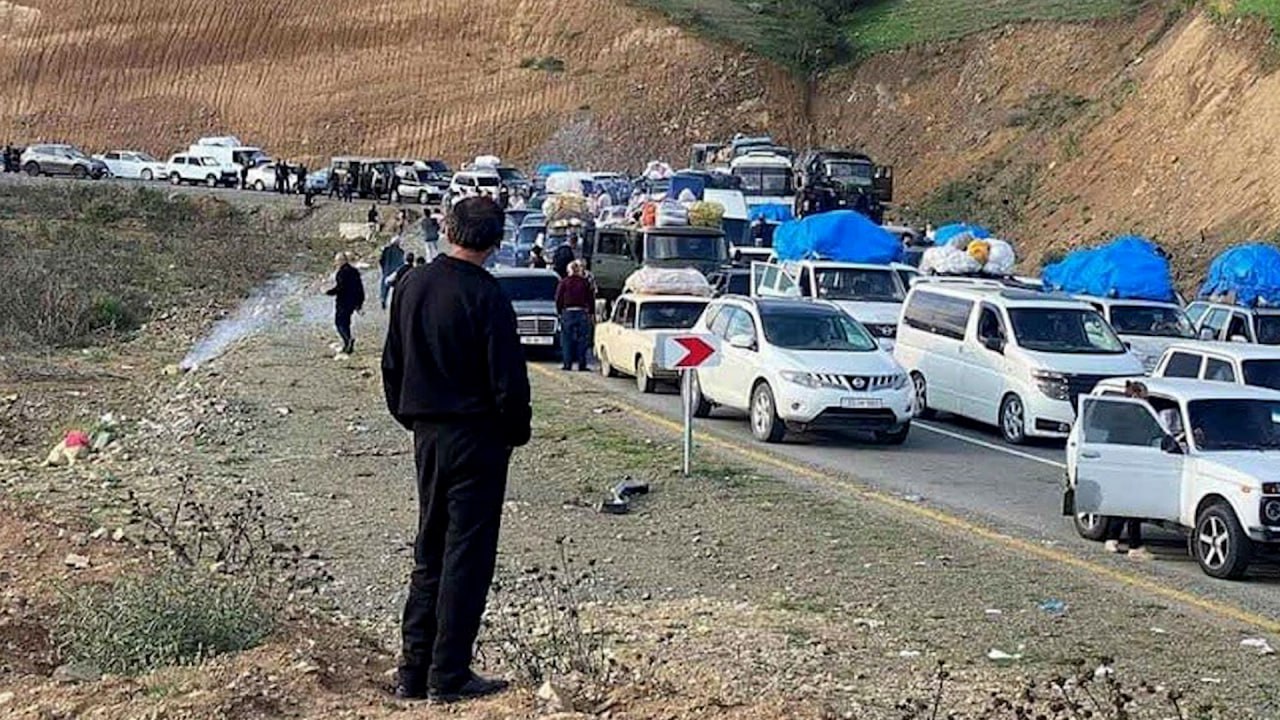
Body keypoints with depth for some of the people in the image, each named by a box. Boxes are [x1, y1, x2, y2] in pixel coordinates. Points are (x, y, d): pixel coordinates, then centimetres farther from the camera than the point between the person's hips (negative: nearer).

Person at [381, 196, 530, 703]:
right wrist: (517, 431, 0)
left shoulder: (411, 286, 5)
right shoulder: (486, 297, -16)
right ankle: (449, 676, 3)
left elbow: (391, 364, 12)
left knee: (429, 552, 15)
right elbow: (508, 379, -15)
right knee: (467, 555, 0)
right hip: (476, 437, -7)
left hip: (427, 434, 7)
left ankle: (413, 671, 16)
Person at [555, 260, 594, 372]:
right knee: (582, 340, 4)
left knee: (567, 340, 5)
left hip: (567, 313, 0)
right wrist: (590, 312, 12)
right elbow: (591, 300, 2)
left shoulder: (564, 283, -1)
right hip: (582, 313, 0)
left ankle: (567, 364, 1)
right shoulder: (586, 283, 1)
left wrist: (560, 312, 12)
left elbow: (558, 300, 0)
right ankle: (582, 364, 1)